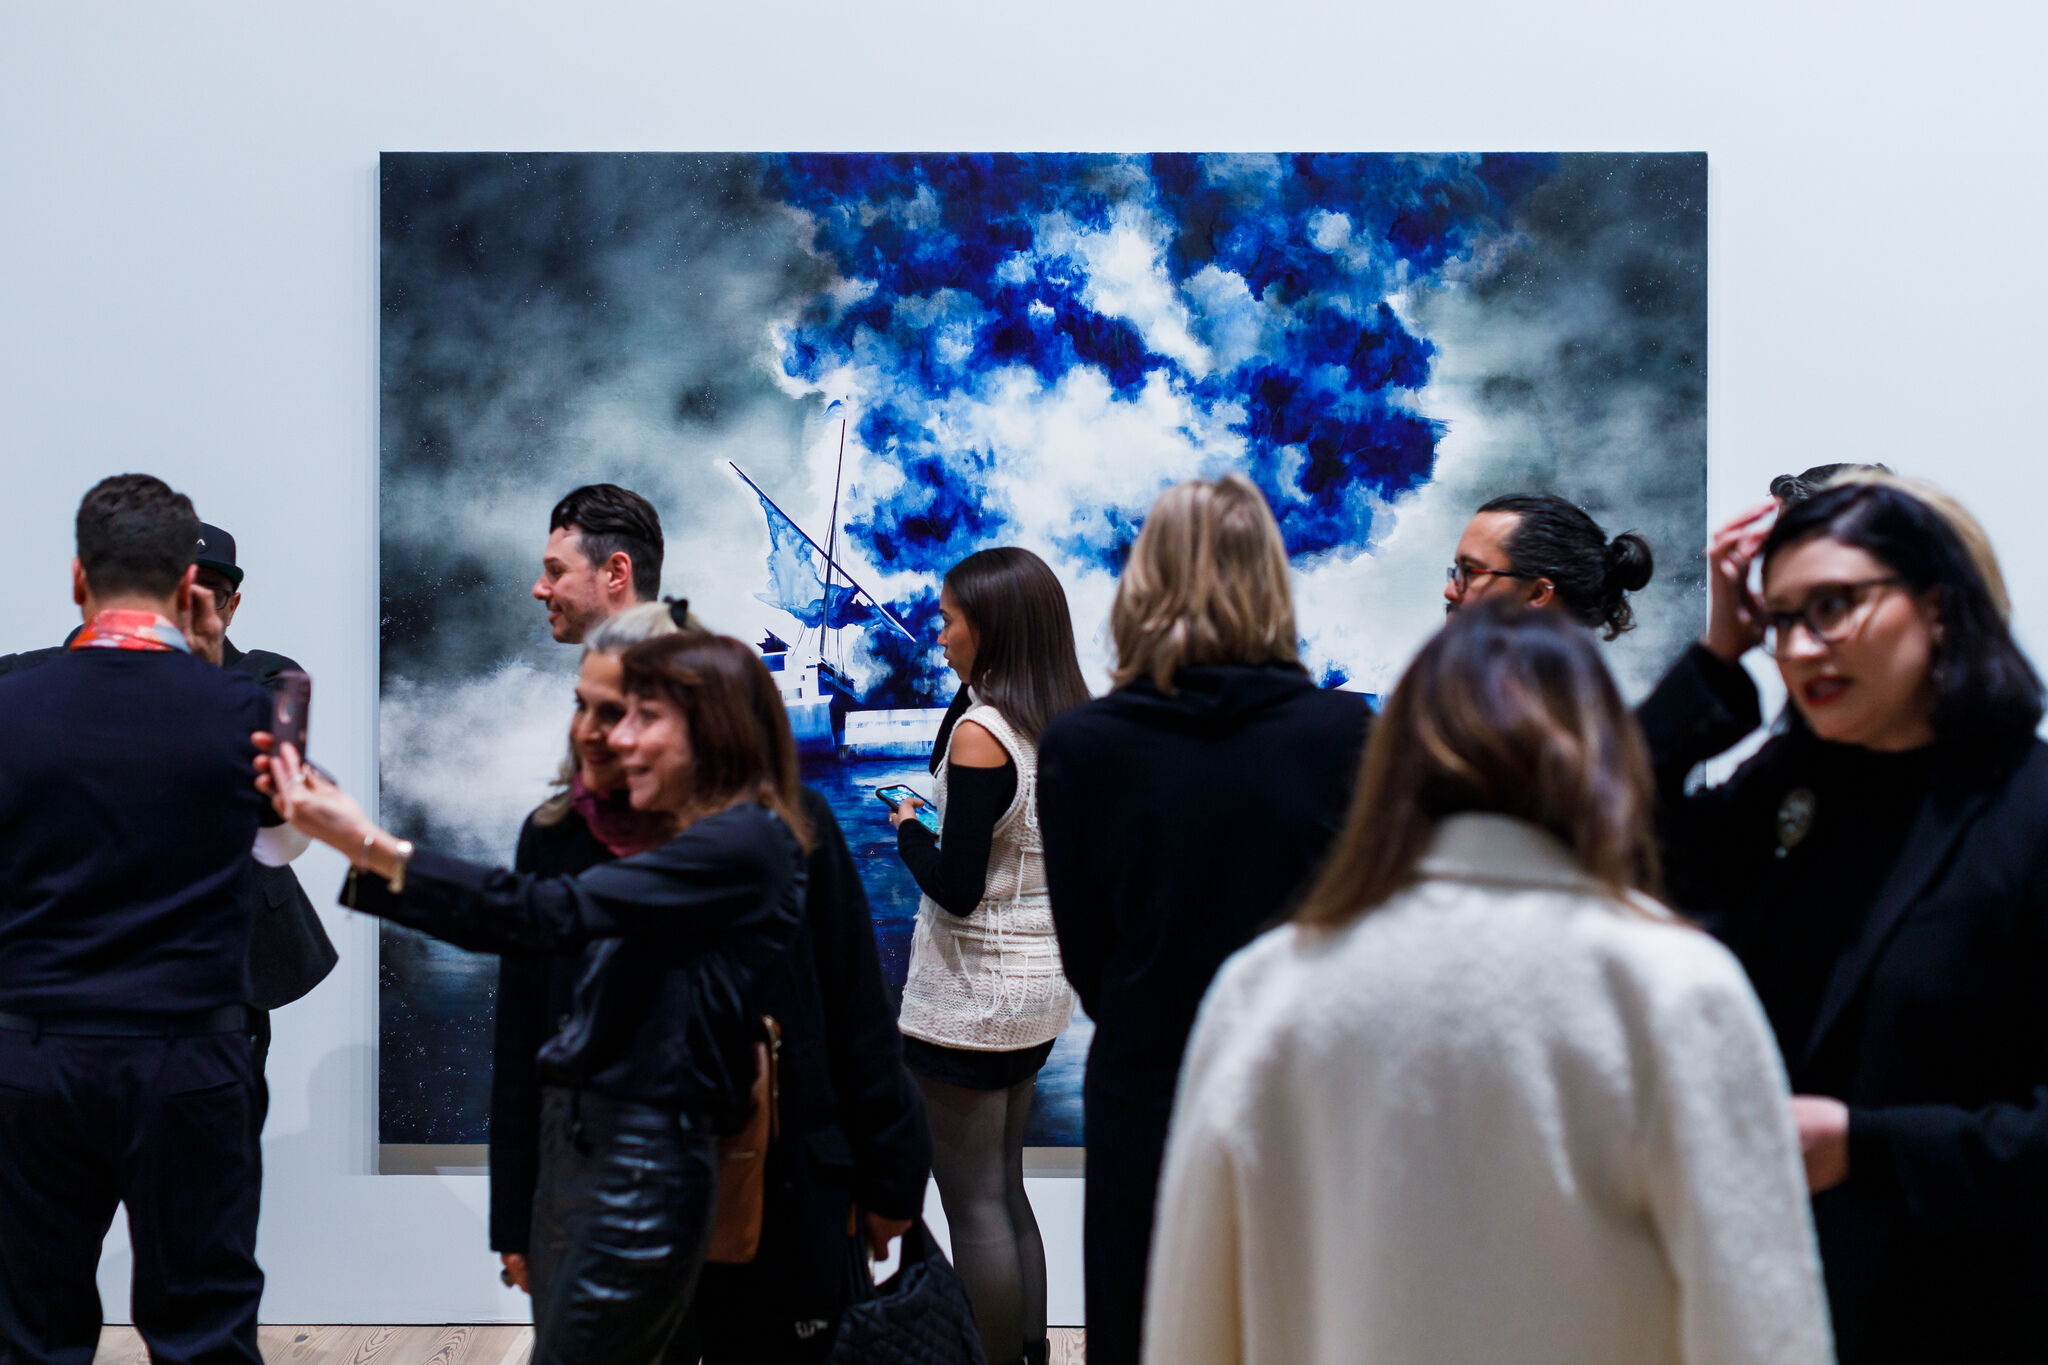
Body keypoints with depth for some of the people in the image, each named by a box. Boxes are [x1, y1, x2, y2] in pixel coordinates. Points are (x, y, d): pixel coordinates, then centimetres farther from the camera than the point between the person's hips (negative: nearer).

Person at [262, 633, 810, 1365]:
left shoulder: (748, 843, -12)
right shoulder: (683, 847, 16)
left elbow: (553, 913, -21)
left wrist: (370, 844, -21)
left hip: (641, 1169, -9)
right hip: (576, 1142, 9)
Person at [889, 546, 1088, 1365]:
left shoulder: (981, 734, -19)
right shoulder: (1068, 727, 3)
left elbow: (955, 889, -21)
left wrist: (908, 829, -3)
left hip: (970, 995, -8)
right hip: (1040, 990, 8)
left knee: (973, 1200, 3)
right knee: (1005, 1190, 19)